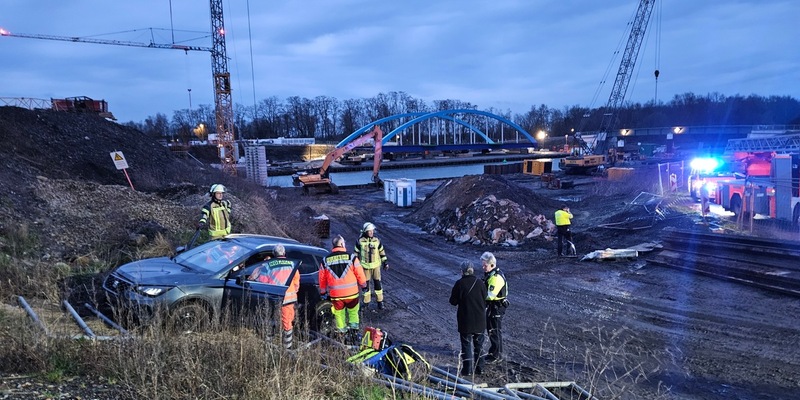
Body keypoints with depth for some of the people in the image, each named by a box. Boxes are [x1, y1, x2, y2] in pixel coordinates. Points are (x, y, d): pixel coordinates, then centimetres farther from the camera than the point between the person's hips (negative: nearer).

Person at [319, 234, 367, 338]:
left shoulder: (326, 260, -2)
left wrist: (323, 291, 19)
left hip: (335, 294, 1)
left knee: (339, 313, 17)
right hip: (351, 292, -1)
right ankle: (354, 327, 22)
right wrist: (363, 285, 13)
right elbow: (360, 274, -4)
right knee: (353, 311, 20)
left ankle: (341, 331, 21)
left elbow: (322, 278, 6)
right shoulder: (351, 257, -9)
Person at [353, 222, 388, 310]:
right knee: (365, 284, 6)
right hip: (365, 266, -1)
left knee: (377, 283, 3)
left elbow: (382, 251, 8)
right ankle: (366, 301, 19)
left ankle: (380, 301, 15)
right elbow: (356, 253, 1)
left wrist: (385, 262, 7)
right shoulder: (360, 241, -8)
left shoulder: (377, 241, -2)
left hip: (376, 265, 1)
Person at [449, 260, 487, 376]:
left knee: (466, 345, 5)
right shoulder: (480, 283, -2)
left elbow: (453, 301, -7)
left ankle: (467, 370, 6)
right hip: (480, 320, 3)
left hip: (465, 320, -3)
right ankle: (479, 368, 21)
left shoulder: (459, 284, -13)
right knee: (479, 345, 15)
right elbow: (485, 301, 5)